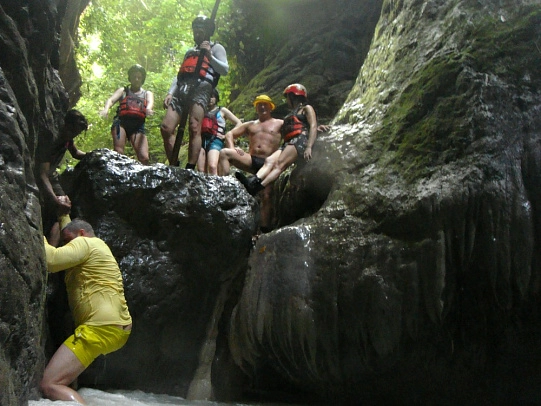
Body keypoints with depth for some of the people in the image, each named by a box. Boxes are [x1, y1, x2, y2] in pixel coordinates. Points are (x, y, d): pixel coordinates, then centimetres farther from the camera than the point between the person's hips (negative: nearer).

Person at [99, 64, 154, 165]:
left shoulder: (147, 94, 27)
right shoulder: (123, 91, 24)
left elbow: (150, 102, 3)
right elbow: (111, 100, 6)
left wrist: (148, 109, -24)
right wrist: (106, 109, -20)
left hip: (138, 126, 1)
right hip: (121, 122, 0)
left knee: (144, 158, -17)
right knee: (118, 153, -20)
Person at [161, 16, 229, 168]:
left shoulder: (216, 48, 19)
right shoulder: (190, 52, 38)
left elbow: (225, 69, 2)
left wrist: (210, 56, -11)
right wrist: (170, 93, 14)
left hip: (200, 88, -6)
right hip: (182, 90, 6)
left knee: (194, 129, -22)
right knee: (166, 128, -9)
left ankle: (190, 169, -28)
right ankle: (174, 167, -6)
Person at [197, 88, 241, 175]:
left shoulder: (222, 110, 16)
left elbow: (239, 123, 11)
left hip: (215, 140, -4)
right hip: (202, 140, 4)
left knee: (212, 167, -28)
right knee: (201, 171, -8)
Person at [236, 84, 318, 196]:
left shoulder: (306, 109, 13)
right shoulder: (291, 114, 38)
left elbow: (313, 127, -3)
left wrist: (309, 147, -18)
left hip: (300, 139, -7)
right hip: (288, 143, 7)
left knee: (280, 164, -27)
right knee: (269, 161, -20)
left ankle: (256, 187, -46)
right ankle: (253, 181, -44)